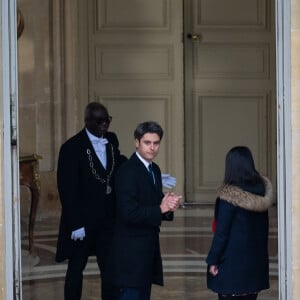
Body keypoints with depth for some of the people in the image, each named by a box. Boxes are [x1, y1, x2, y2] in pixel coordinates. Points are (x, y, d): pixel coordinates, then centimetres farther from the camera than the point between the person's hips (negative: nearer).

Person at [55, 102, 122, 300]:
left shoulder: (112, 140, 5)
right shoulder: (72, 148, -13)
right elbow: (67, 190, -14)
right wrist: (75, 224, -16)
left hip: (108, 219, 5)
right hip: (82, 220, -5)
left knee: (110, 269, 5)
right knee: (76, 268, 10)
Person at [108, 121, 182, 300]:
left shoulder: (154, 170, 12)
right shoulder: (127, 171, -16)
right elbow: (128, 213, -23)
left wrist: (169, 206, -4)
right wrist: (161, 208, -20)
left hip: (148, 248, 9)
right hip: (132, 250, -9)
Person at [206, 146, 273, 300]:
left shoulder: (229, 194, -17)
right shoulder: (261, 188, 1)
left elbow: (221, 232, -15)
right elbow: (264, 226, 8)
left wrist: (212, 260, -8)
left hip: (233, 258, -6)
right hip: (256, 257, 6)